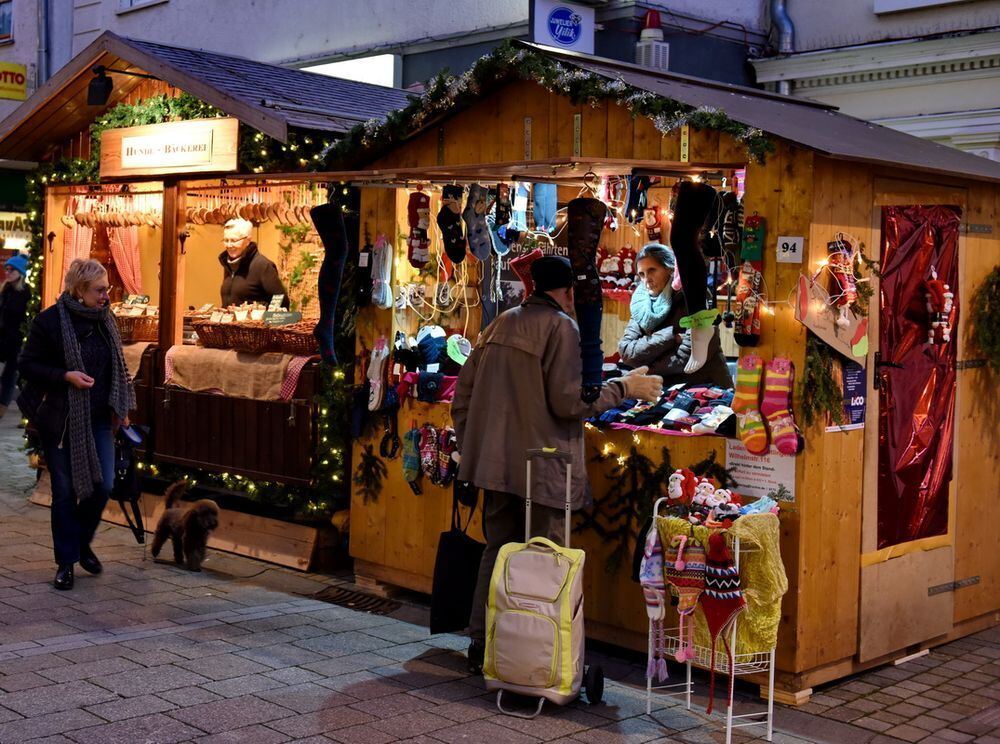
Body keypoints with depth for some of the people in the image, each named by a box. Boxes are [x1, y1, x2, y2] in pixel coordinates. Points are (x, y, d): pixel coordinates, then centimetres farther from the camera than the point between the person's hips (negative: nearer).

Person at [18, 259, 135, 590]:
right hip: (61, 421, -4)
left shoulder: (105, 318, 5)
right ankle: (66, 562, 15)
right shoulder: (50, 321, -11)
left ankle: (82, 542, 25)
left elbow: (116, 366, 15)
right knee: (65, 491, 3)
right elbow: (28, 365, -7)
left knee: (103, 485, -1)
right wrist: (66, 376, -21)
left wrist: (122, 408, 11)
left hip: (98, 418, 4)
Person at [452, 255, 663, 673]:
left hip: (495, 463, 7)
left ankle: (481, 647, 20)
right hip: (541, 468, -7)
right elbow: (568, 401, -16)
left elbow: (463, 395, 14)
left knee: (497, 551, 15)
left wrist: (472, 447, 22)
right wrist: (623, 388, -5)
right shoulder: (561, 327, -10)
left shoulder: (500, 325, 13)